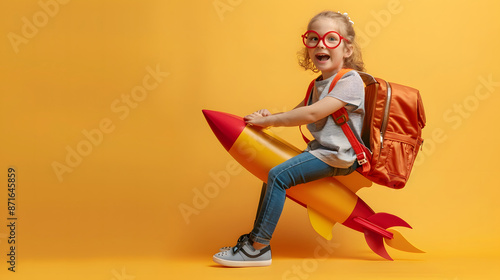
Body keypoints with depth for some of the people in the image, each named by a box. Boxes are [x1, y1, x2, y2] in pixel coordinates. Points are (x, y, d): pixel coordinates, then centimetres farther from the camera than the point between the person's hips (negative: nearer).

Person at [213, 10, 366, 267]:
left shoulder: (350, 81, -16)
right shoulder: (319, 84, 14)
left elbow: (311, 114, -26)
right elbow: (297, 112, 17)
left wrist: (268, 121, -19)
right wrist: (269, 117, -6)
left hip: (338, 156, -10)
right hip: (321, 150, 10)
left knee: (278, 175, -20)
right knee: (273, 171, 10)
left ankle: (258, 248, -14)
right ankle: (256, 237, 15)